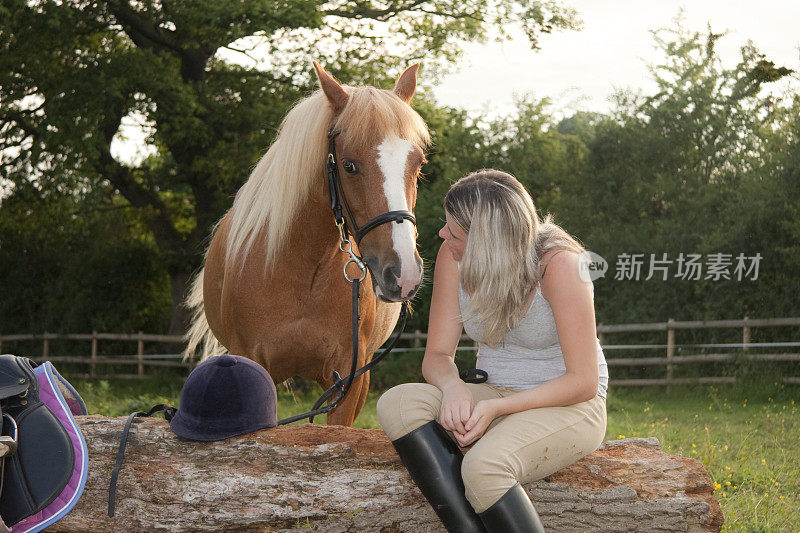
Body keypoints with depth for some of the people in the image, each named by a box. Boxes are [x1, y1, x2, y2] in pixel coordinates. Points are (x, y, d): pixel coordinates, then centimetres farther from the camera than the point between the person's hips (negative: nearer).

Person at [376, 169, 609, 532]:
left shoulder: (559, 264, -21)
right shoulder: (453, 258, -4)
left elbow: (583, 382, -19)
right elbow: (437, 354, 1)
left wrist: (497, 408, -27)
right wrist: (452, 386, -24)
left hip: (569, 407, -6)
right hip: (494, 396, 6)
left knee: (484, 466, -36)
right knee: (396, 404, -23)